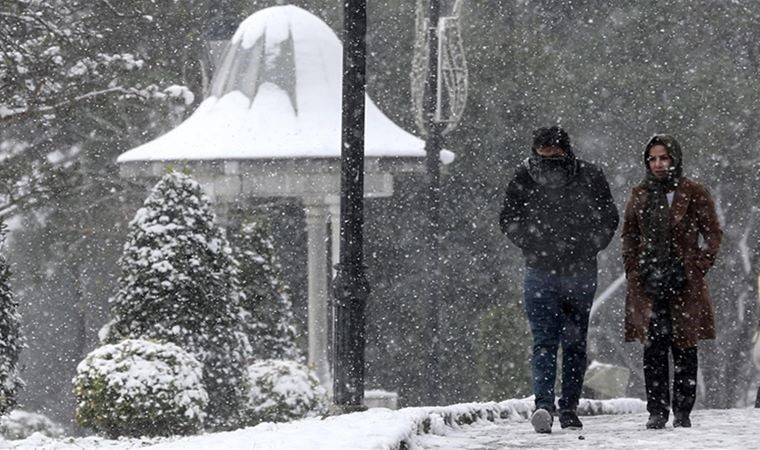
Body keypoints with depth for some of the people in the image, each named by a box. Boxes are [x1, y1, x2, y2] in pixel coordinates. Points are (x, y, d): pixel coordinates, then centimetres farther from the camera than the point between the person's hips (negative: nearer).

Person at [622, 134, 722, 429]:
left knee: (684, 348, 0)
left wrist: (698, 269, -5)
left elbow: (712, 235, 3)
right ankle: (657, 412, 1)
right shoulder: (640, 195, 11)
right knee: (653, 349, -2)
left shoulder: (693, 194, 2)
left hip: (684, 283, -2)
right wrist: (634, 272, 7)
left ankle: (682, 412, 5)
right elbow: (629, 237, 18)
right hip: (648, 283, 2)